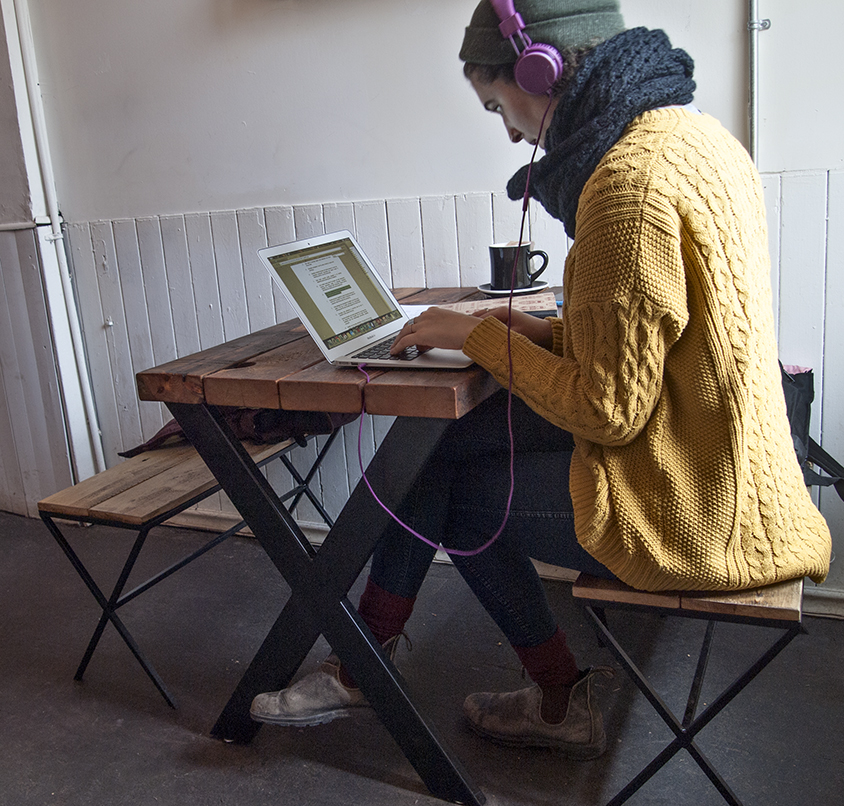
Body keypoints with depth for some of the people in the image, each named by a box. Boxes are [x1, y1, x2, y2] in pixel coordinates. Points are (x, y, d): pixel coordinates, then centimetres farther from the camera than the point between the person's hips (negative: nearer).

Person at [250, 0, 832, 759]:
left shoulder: (631, 181, -24)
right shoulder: (692, 132, 9)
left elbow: (609, 410, -22)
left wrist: (481, 337, -11)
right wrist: (549, 332, 7)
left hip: (688, 510, -9)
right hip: (717, 462, 9)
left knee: (457, 491, 8)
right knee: (434, 443, 10)